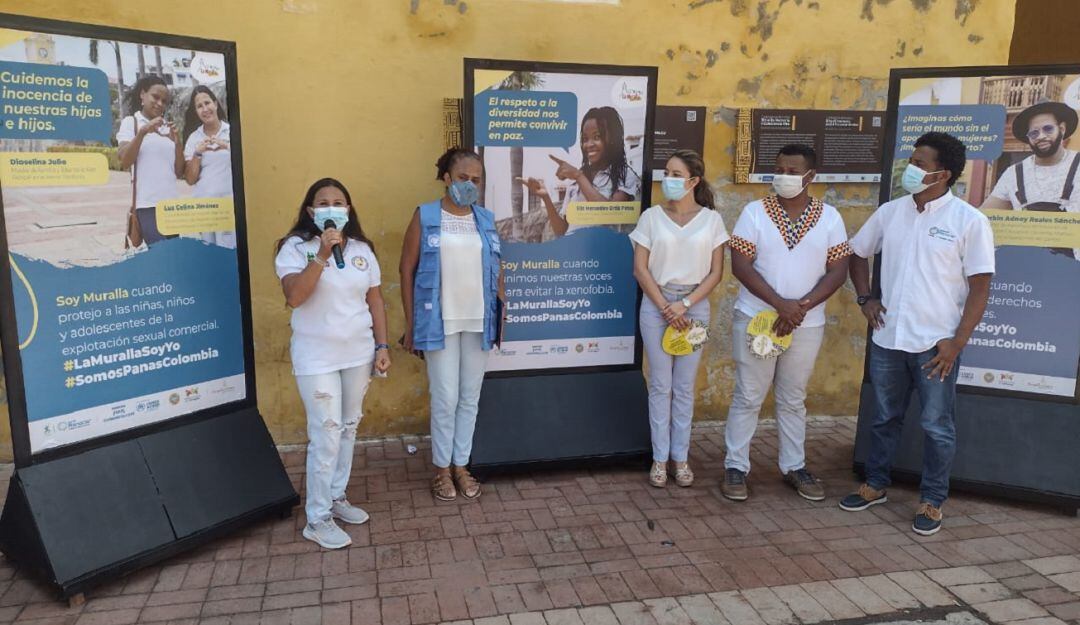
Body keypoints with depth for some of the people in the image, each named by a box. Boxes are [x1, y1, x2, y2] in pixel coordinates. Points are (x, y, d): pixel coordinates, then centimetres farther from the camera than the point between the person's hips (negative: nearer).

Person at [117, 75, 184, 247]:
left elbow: (179, 172, 10)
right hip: (147, 204, -5)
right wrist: (143, 131, -17)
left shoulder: (167, 126, 16)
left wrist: (177, 141, -4)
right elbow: (124, 162, -10)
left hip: (171, 203, 5)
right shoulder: (130, 122, 4)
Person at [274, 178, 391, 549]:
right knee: (326, 435, -4)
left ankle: (336, 497, 32)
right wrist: (322, 255, -27)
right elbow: (294, 297, -23)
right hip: (317, 358, -5)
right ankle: (317, 519, 8)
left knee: (348, 428, 14)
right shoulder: (295, 247, -9)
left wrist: (382, 346, 4)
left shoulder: (362, 249, 5)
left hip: (358, 353, 5)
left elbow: (375, 300, 8)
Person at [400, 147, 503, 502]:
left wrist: (503, 313, 7)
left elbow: (496, 270, 13)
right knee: (445, 398, 1)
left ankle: (461, 465, 26)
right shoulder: (425, 217, -4)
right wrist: (410, 325, -6)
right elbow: (407, 271, -3)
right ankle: (442, 468, 20)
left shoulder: (486, 219, 7)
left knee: (470, 397, 11)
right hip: (440, 323, -3)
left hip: (478, 322, 4)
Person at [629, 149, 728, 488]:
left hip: (695, 306, 0)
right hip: (656, 304, 0)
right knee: (660, 385, 4)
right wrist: (665, 307, -9)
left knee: (684, 387, 7)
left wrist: (684, 304, -11)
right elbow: (640, 268, -2)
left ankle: (680, 457, 19)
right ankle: (660, 457, 14)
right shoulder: (651, 216, 0)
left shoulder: (711, 219, 0)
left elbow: (716, 272, -1)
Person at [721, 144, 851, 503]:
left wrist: (802, 306, -16)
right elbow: (740, 265, -11)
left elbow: (838, 271, -2)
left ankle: (794, 467, 28)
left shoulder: (829, 217, 0)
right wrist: (781, 304, -19)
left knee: (793, 400, 15)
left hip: (807, 325, 2)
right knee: (748, 397, 5)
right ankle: (735, 466, 16)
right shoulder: (754, 212, -5)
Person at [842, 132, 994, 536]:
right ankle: (875, 485, 33)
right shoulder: (890, 212, 4)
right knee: (884, 419, 16)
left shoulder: (969, 221, -9)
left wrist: (957, 342, -13)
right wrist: (865, 298, 5)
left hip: (936, 344, -4)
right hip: (888, 339, 4)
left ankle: (932, 501, 23)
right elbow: (858, 254, 19)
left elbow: (980, 287, -8)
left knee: (937, 427, 7)